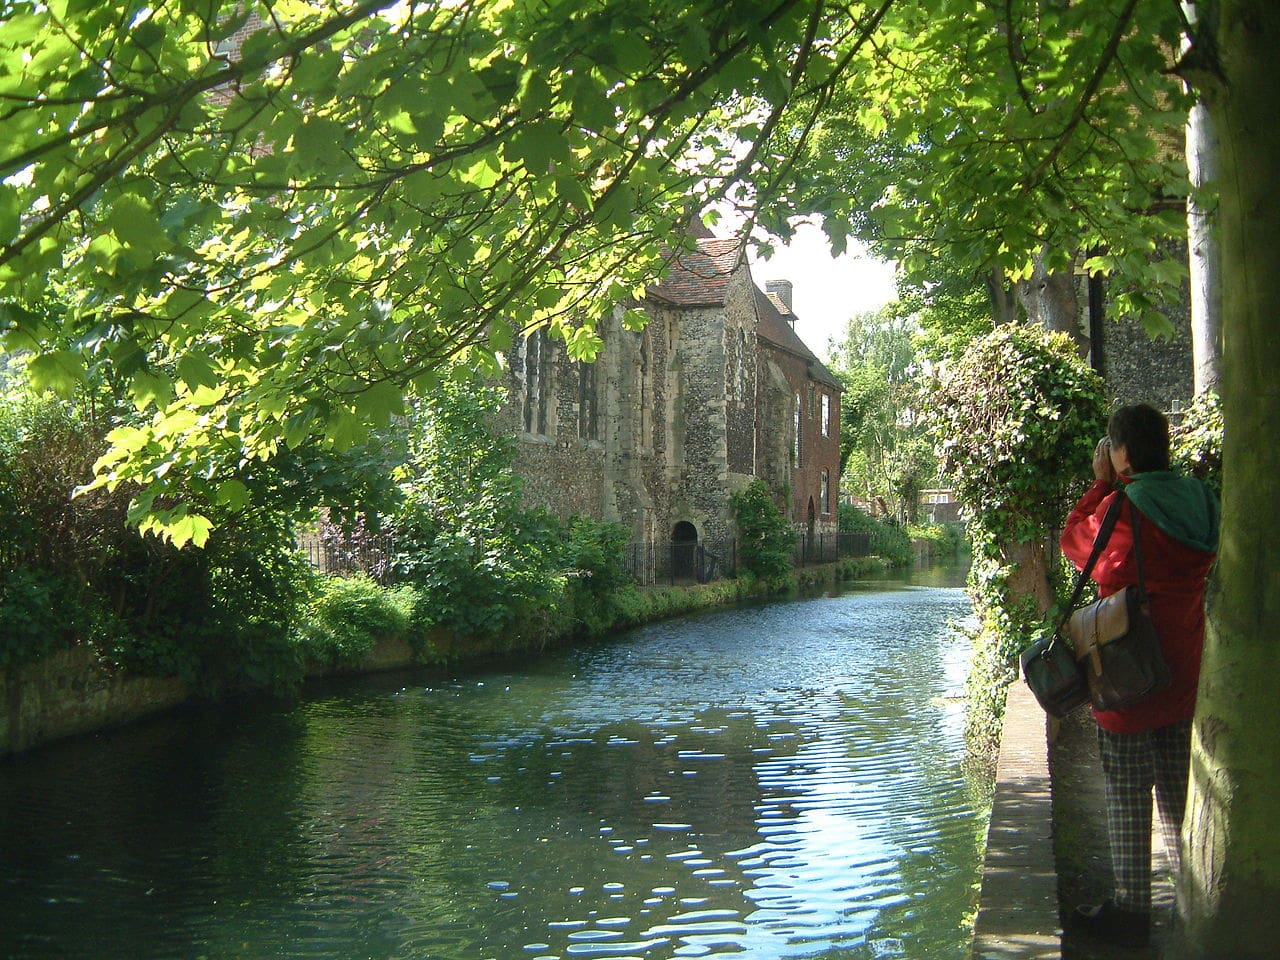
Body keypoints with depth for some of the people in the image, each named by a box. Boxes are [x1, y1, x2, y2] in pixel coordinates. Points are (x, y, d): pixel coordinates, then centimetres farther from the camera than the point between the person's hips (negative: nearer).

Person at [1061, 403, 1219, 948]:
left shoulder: (1122, 509, -19)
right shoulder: (1197, 504, 2)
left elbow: (1074, 539, 0)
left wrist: (1101, 482, 5)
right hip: (1184, 677, 7)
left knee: (1127, 799, 2)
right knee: (1176, 791, 18)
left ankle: (1130, 912, 11)